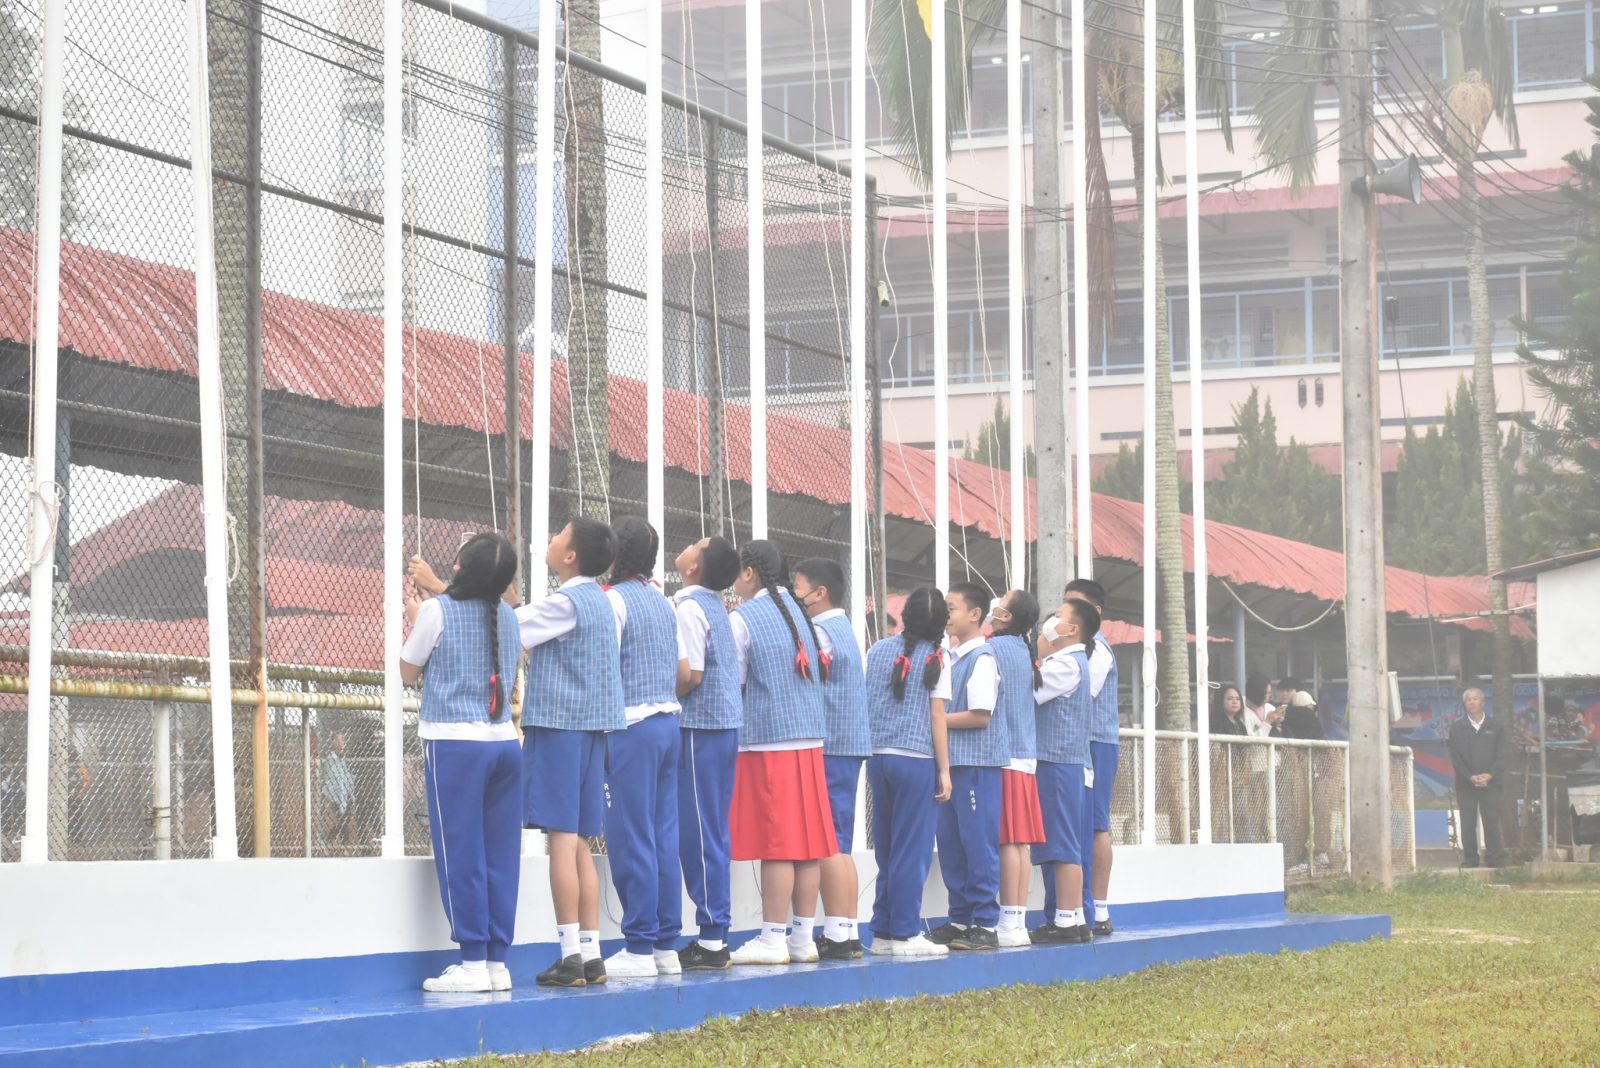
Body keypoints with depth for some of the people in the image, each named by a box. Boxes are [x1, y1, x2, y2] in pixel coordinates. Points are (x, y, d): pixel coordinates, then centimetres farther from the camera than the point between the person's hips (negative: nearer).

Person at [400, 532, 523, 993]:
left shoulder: (438, 611, -7)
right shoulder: (507, 615, 8)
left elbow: (408, 671, 4)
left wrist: (415, 619, 18)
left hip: (454, 744, -5)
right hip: (504, 741, 5)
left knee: (460, 855, -3)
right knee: (500, 855, 5)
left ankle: (472, 963, -5)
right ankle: (497, 960, 6)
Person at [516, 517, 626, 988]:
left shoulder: (565, 603, -12)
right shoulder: (602, 602, 15)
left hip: (557, 724, -8)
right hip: (592, 726, 9)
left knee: (563, 838, -8)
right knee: (579, 844, 10)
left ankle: (571, 953, -10)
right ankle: (590, 953, 8)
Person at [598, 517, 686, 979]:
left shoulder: (614, 599, -9)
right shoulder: (663, 603, 14)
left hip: (631, 726, -8)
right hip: (669, 722, 8)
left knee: (631, 839, -5)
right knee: (663, 837, 8)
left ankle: (639, 949, -5)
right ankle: (666, 945, 9)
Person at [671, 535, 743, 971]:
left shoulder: (689, 607, -13)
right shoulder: (716, 606, 14)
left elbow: (690, 675, -20)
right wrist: (668, 701, 16)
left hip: (699, 728, -9)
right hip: (725, 725, 9)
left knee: (698, 833, -6)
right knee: (714, 833, 11)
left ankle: (710, 941, -5)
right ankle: (716, 933, 13)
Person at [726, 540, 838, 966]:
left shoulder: (742, 619, -8)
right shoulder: (800, 613, 11)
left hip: (766, 739, -6)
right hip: (809, 737, 6)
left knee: (775, 840, -6)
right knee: (807, 839, 6)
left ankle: (773, 939, -6)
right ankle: (804, 936, 9)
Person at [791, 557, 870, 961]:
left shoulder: (819, 632, -11)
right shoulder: (844, 629, 19)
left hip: (829, 748, -10)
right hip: (848, 746, 10)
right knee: (840, 846, 11)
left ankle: (836, 935, -8)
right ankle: (848, 933, 11)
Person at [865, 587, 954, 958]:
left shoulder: (877, 652, 9)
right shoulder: (935, 659, -4)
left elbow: (863, 704, 12)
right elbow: (937, 716, -5)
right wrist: (944, 770, -2)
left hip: (877, 757, 5)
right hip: (917, 760, -5)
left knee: (886, 850, 11)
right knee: (912, 850, -1)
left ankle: (883, 933, 12)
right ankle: (905, 934, -2)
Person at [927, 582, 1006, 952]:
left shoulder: (982, 658, -11)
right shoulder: (951, 657, 14)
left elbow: (980, 715, -17)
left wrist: (937, 719, -12)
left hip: (977, 762, -9)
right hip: (951, 761, 9)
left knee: (979, 843, -5)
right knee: (950, 842, 11)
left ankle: (985, 925, 0)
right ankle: (961, 919, 18)